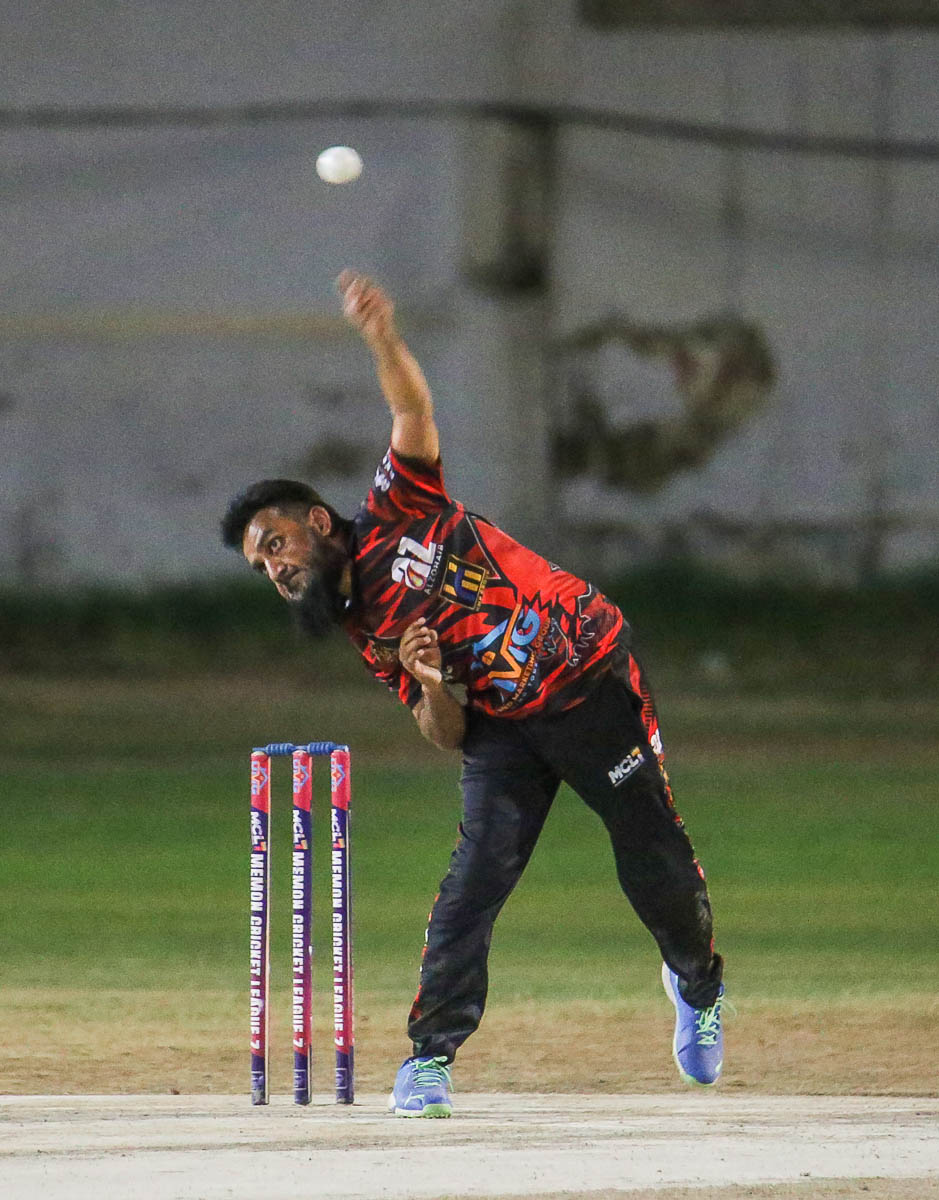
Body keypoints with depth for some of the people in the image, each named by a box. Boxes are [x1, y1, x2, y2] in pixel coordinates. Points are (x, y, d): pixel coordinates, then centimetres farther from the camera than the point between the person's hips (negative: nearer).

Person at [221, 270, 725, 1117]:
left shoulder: (398, 514, -5)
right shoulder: (368, 634, 7)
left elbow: (413, 410, -20)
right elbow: (446, 736, 4)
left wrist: (384, 340, -39)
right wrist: (431, 687, -19)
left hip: (593, 687, -4)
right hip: (505, 733, 4)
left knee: (659, 869, 2)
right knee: (473, 881, -15)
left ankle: (698, 983, 31)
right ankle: (431, 1055, -13)